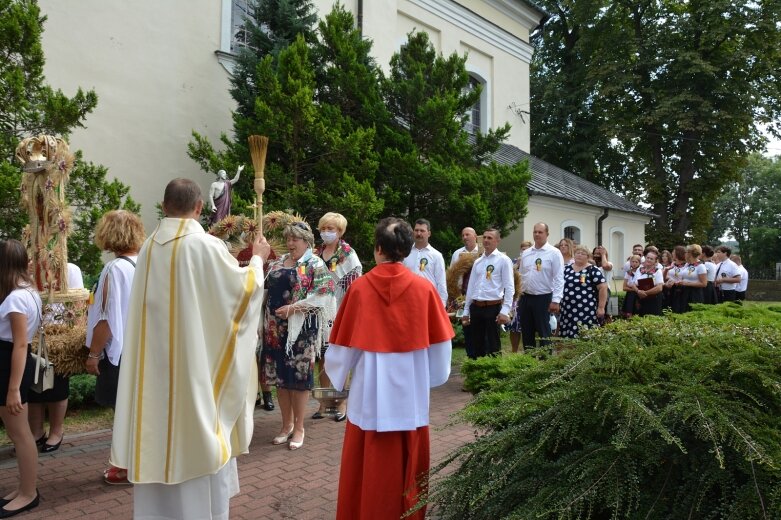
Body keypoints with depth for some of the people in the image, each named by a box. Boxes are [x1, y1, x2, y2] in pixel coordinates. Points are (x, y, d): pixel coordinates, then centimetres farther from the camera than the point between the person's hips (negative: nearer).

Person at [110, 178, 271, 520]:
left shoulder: (149, 248, 3)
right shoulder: (206, 245, -15)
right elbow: (244, 289, -9)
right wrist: (257, 259, 8)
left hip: (155, 364, 6)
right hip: (197, 362, -5)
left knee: (159, 434, 14)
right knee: (199, 437, 6)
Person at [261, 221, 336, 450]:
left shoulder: (315, 264, -5)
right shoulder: (278, 262, 13)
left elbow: (323, 295, -15)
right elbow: (265, 286, 21)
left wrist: (294, 307, -20)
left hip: (301, 327, -6)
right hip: (276, 326, 6)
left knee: (299, 374, 0)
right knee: (280, 374, 10)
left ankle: (298, 427, 13)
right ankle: (287, 423, 24)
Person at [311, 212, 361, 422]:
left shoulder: (348, 255, -6)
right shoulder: (316, 254, 9)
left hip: (339, 313, -5)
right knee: (322, 358, 9)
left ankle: (342, 402, 16)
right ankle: (323, 403, 21)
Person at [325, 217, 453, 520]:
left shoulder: (360, 288, -10)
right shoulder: (424, 288, -7)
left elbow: (344, 343, -2)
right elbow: (439, 343, 0)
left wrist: (335, 371, 17)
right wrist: (432, 378, 17)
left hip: (370, 390, -1)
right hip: (411, 390, 1)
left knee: (369, 463, 12)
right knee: (408, 462, 16)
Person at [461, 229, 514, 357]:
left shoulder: (503, 260, -3)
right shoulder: (477, 262, 14)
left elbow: (509, 287, -8)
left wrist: (505, 311, -16)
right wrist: (466, 311, 14)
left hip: (493, 307, -6)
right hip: (475, 307, 6)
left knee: (493, 346, 1)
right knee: (477, 346, 12)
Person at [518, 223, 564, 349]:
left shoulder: (554, 253, -7)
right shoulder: (525, 253, 9)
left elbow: (559, 278, -11)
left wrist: (556, 300, -17)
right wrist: (519, 297, 11)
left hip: (543, 298, -5)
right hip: (525, 298, 5)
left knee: (543, 333, 3)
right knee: (526, 333, 12)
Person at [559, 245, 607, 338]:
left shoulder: (593, 270, -3)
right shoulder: (566, 269, 12)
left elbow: (603, 287, -7)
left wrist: (601, 307, -11)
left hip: (586, 312, -5)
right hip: (567, 311, 5)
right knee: (567, 337, 4)